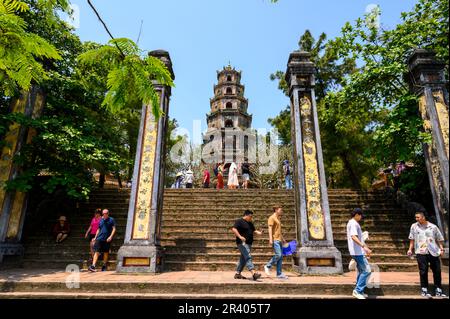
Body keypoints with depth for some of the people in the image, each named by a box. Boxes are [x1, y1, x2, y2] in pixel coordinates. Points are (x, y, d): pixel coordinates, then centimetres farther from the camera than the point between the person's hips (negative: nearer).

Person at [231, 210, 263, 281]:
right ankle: (254, 273, -25)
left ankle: (237, 274, 22)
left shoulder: (250, 223, 19)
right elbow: (234, 229, -20)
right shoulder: (239, 221, -9)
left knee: (243, 259, 13)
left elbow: (254, 230, 23)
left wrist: (259, 232, 0)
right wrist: (240, 236, -31)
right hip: (242, 243, -9)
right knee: (248, 257, -17)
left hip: (249, 243, 10)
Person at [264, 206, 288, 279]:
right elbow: (270, 229, -14)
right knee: (278, 255, -16)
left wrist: (283, 239, 27)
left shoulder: (277, 219, 21)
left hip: (279, 240, 9)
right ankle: (268, 266, 2)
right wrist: (270, 239, -22)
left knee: (280, 257, 6)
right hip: (275, 240, -9)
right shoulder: (272, 218, -6)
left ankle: (279, 274, 9)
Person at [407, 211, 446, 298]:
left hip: (434, 252, 1)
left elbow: (439, 239, 9)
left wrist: (441, 249, -3)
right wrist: (410, 249, 4)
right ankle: (424, 290, 8)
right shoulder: (414, 226, 5)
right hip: (421, 252, -1)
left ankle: (438, 291, 18)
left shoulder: (433, 227, 4)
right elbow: (412, 239, 8)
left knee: (437, 271, 5)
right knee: (423, 271, -2)